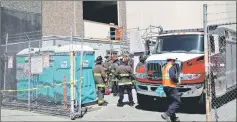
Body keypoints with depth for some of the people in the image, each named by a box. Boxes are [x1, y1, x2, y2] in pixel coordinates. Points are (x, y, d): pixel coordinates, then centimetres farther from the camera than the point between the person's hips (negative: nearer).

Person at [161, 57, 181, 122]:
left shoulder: (164, 67, 18)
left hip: (165, 86, 10)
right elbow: (173, 76, -24)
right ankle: (167, 114, -20)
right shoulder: (172, 67, -11)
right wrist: (177, 80, -5)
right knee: (177, 101, -9)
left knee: (173, 102, 17)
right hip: (171, 86, -10)